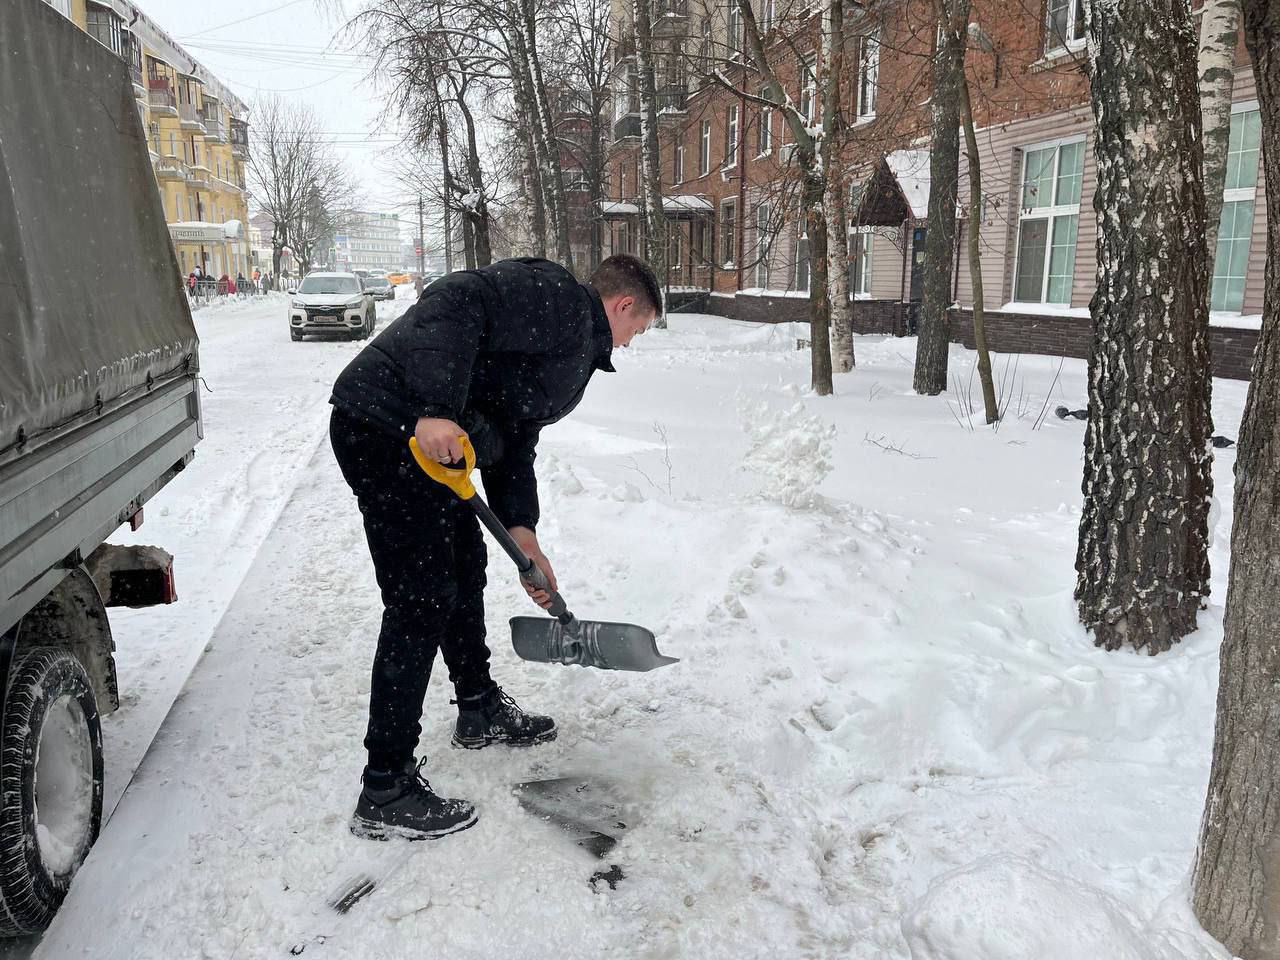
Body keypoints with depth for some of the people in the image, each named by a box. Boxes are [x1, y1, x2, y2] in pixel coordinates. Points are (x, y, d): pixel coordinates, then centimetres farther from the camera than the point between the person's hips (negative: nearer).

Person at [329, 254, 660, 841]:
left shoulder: (578, 348, 22)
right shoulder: (557, 296, -9)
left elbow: (515, 441, 21)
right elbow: (456, 301, -23)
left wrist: (523, 536, 13)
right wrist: (437, 411, -32)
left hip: (429, 442, 11)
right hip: (388, 425, -11)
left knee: (464, 569, 22)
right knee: (423, 601, -9)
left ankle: (480, 711, 43)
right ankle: (385, 792, 2)